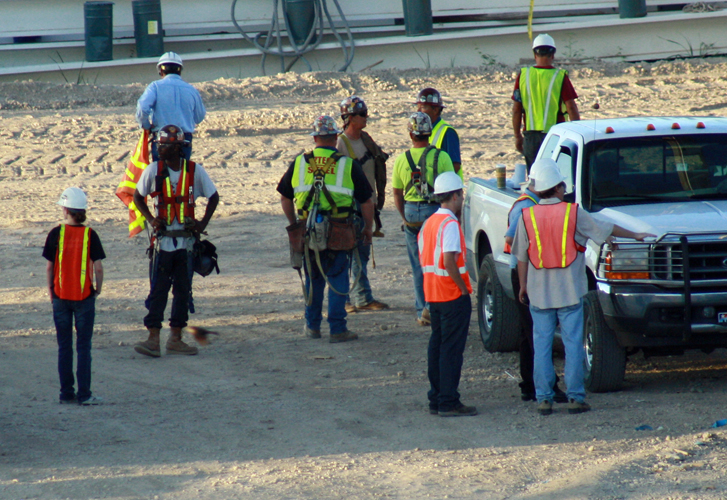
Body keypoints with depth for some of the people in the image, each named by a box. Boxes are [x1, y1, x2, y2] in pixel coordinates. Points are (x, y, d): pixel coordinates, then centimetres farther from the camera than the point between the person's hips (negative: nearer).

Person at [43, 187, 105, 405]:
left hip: (60, 297, 1)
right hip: (84, 296, -1)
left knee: (64, 347, 9)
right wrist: (98, 288, 6)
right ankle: (84, 394, 0)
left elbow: (49, 266, -2)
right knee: (84, 346, 3)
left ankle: (66, 394, 10)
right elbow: (98, 266, -9)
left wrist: (50, 290, 10)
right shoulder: (90, 235, -7)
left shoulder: (56, 234, -5)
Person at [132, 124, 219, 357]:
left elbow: (213, 197, 10)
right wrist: (151, 219, -5)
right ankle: (153, 339, -5)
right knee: (158, 290, -5)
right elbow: (137, 197, 9)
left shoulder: (194, 171, -3)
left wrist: (203, 223, -2)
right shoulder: (154, 170, -3)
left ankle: (176, 339, 14)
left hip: (186, 241, 1)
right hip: (163, 240, -1)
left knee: (183, 290, 6)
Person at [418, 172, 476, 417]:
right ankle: (448, 402, -5)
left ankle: (436, 399, 16)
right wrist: (463, 287, -16)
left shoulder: (429, 223, 12)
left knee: (437, 346, 13)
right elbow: (449, 260, -25)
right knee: (451, 348, -5)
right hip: (453, 295, -9)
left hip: (433, 294, 9)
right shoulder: (450, 224, -16)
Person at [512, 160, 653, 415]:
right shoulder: (573, 213, -4)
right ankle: (575, 397, 2)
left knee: (541, 345, 5)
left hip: (539, 293, 1)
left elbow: (521, 257, 4)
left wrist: (523, 286, 16)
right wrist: (635, 236, 23)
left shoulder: (527, 216, 0)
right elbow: (605, 229, 8)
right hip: (569, 291, -1)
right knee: (573, 343, 3)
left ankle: (543, 399, 4)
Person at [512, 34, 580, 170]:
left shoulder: (523, 76, 0)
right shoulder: (560, 77, -8)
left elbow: (516, 110, 3)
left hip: (531, 135, 2)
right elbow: (571, 108, -9)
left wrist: (518, 136, 12)